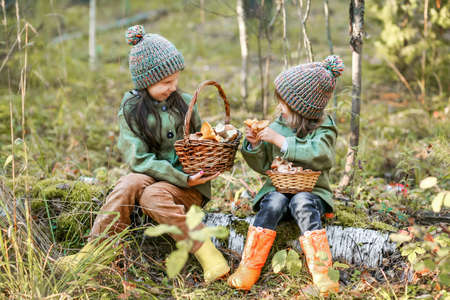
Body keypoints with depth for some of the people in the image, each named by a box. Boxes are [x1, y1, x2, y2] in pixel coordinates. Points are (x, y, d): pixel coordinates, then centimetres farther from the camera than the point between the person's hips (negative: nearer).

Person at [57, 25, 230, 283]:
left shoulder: (185, 103, 4)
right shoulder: (131, 109, -2)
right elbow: (139, 159, -11)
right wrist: (183, 179, -20)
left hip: (191, 185, -1)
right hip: (153, 176, 1)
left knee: (153, 195, -32)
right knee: (130, 184, -31)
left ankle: (208, 254, -35)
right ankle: (94, 249, -26)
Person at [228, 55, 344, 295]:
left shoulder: (323, 129, -1)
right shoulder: (276, 126, 8)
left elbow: (318, 155, -24)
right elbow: (263, 166, 15)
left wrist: (279, 140, -23)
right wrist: (254, 145, -6)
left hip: (311, 190, -2)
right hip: (278, 187, 2)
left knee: (302, 203, -35)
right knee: (274, 202, -31)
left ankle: (321, 274, -38)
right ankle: (249, 268, -34)